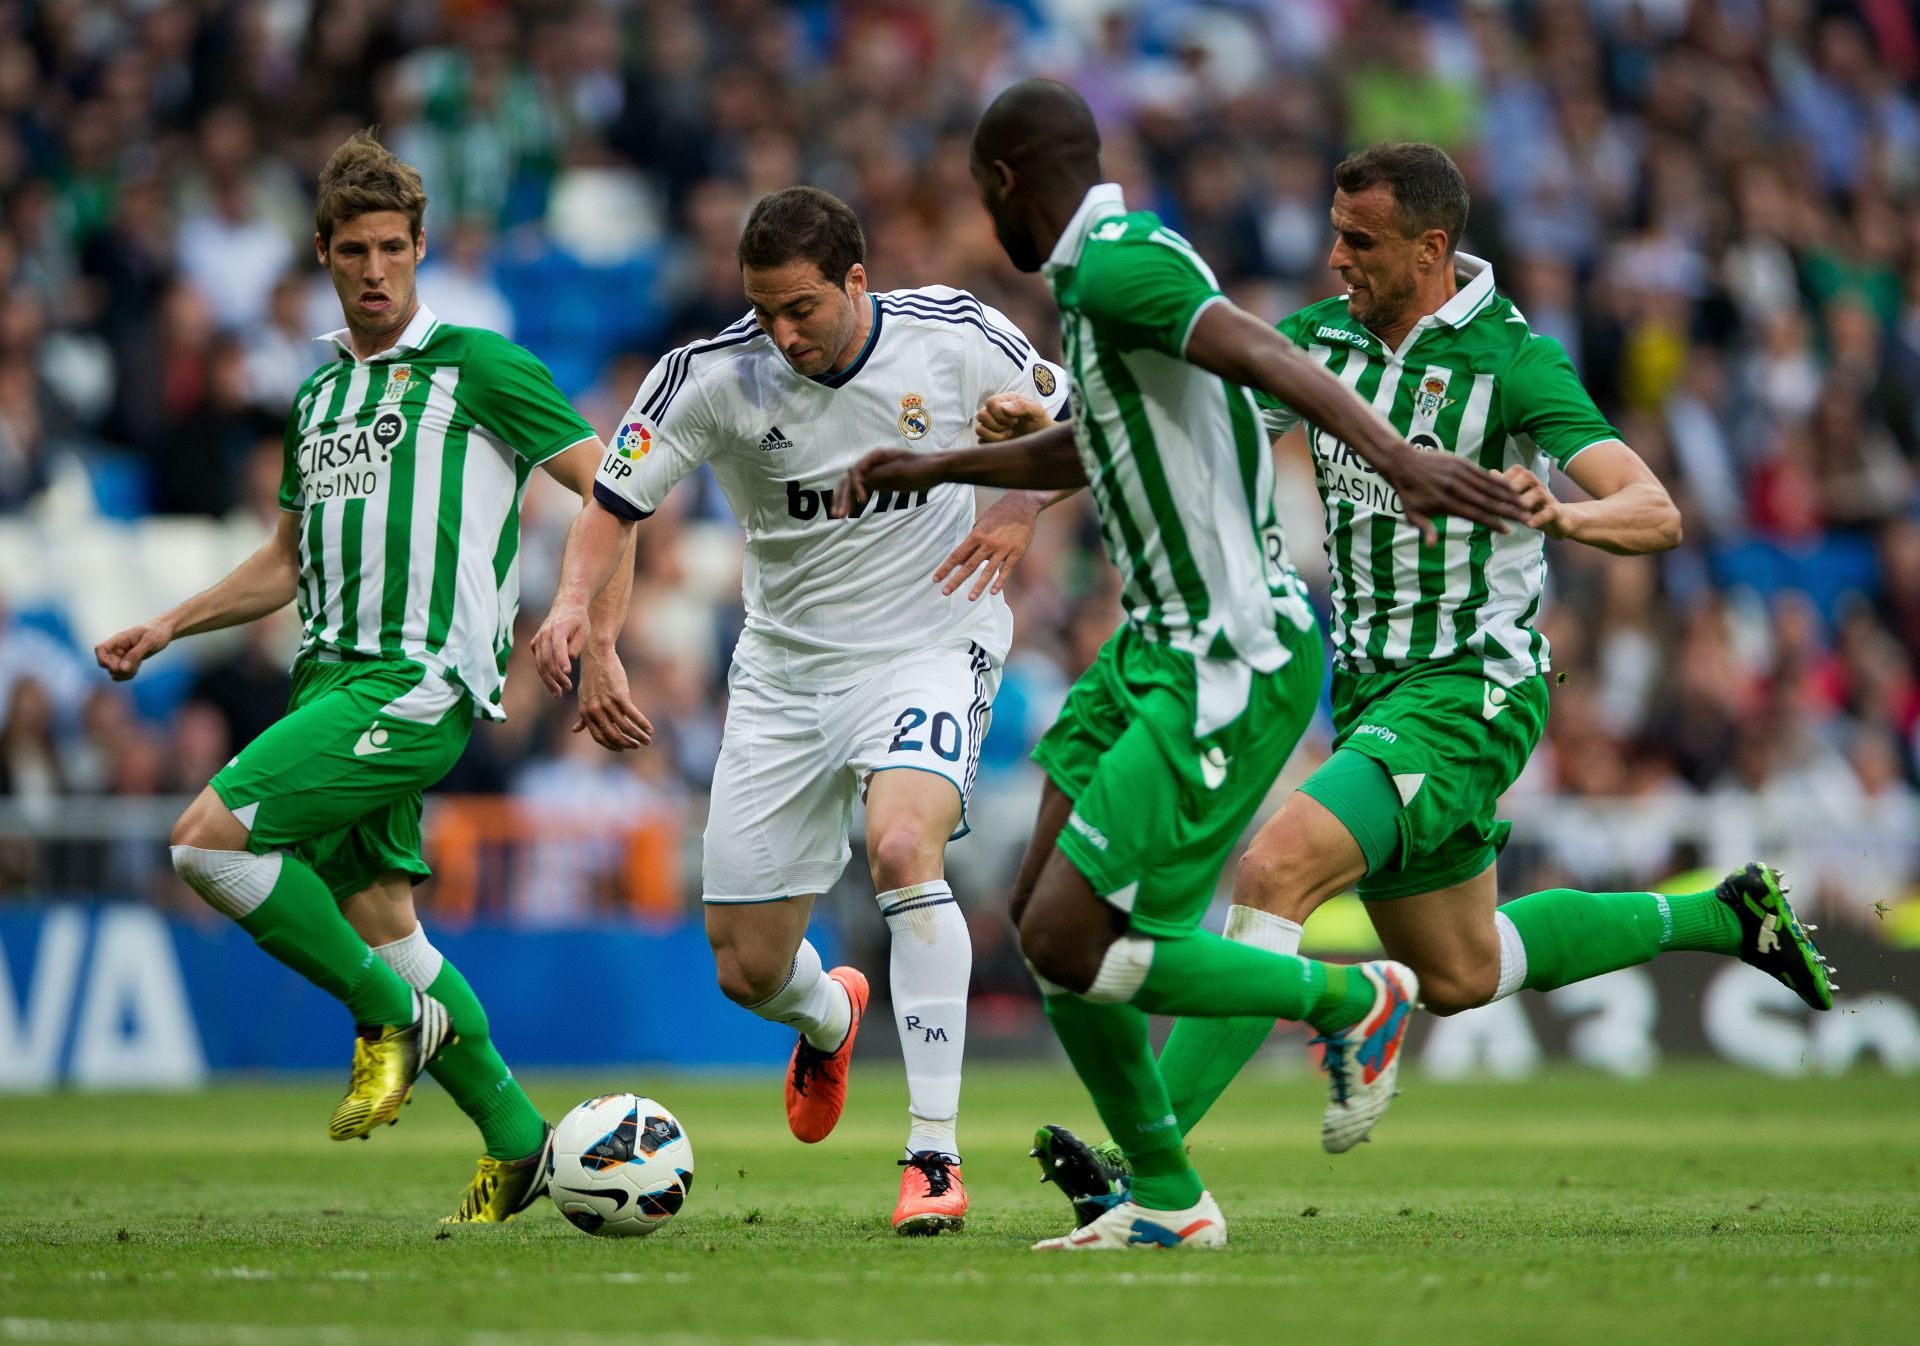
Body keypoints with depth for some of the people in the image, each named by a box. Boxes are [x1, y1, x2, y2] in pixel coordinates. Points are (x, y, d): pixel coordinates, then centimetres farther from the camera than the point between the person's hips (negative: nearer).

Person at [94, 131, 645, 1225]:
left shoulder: (477, 366, -3)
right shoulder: (320, 393, 19)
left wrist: (601, 650, -15)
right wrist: (169, 628, 17)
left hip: (420, 682, -8)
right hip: (335, 677, 8)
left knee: (210, 839, -19)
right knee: (376, 920, 6)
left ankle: (396, 1015, -4)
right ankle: (518, 1144, 16)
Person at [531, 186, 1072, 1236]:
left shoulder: (951, 335, -12)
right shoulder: (713, 374, -12)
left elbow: (1063, 420, 5)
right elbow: (615, 501, -4)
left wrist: (1020, 510, -14)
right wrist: (573, 599, -23)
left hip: (930, 647, -2)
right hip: (785, 668, 3)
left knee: (901, 842, -33)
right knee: (748, 972, 4)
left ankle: (934, 1154, -26)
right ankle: (828, 1017, 46)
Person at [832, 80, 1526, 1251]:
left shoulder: (1118, 267, -17)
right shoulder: (1109, 267, 15)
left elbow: (1266, 356, -34)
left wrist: (1397, 459, -49)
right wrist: (938, 468, 36)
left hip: (1231, 667, -10)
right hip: (1157, 645, 10)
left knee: (1069, 940, -11)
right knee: (1044, 916, 8)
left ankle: (1351, 1000, 6)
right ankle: (1165, 1200, 17)